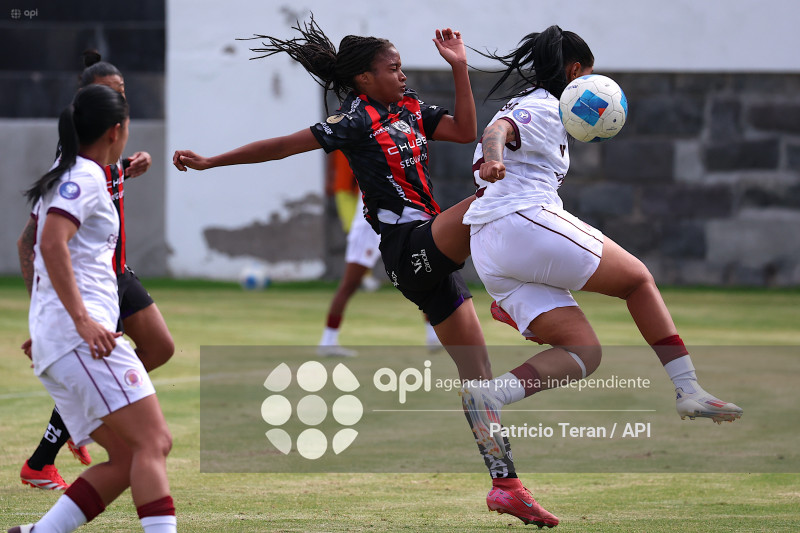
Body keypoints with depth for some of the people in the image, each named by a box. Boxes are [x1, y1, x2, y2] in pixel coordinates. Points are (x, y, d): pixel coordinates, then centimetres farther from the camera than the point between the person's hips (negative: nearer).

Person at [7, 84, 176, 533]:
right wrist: (82, 319, -26)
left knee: (128, 461, 4)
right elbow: (52, 244, -21)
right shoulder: (86, 177, -6)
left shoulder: (63, 176, 24)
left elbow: (36, 249, 34)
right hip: (81, 333, -10)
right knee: (153, 442, -18)